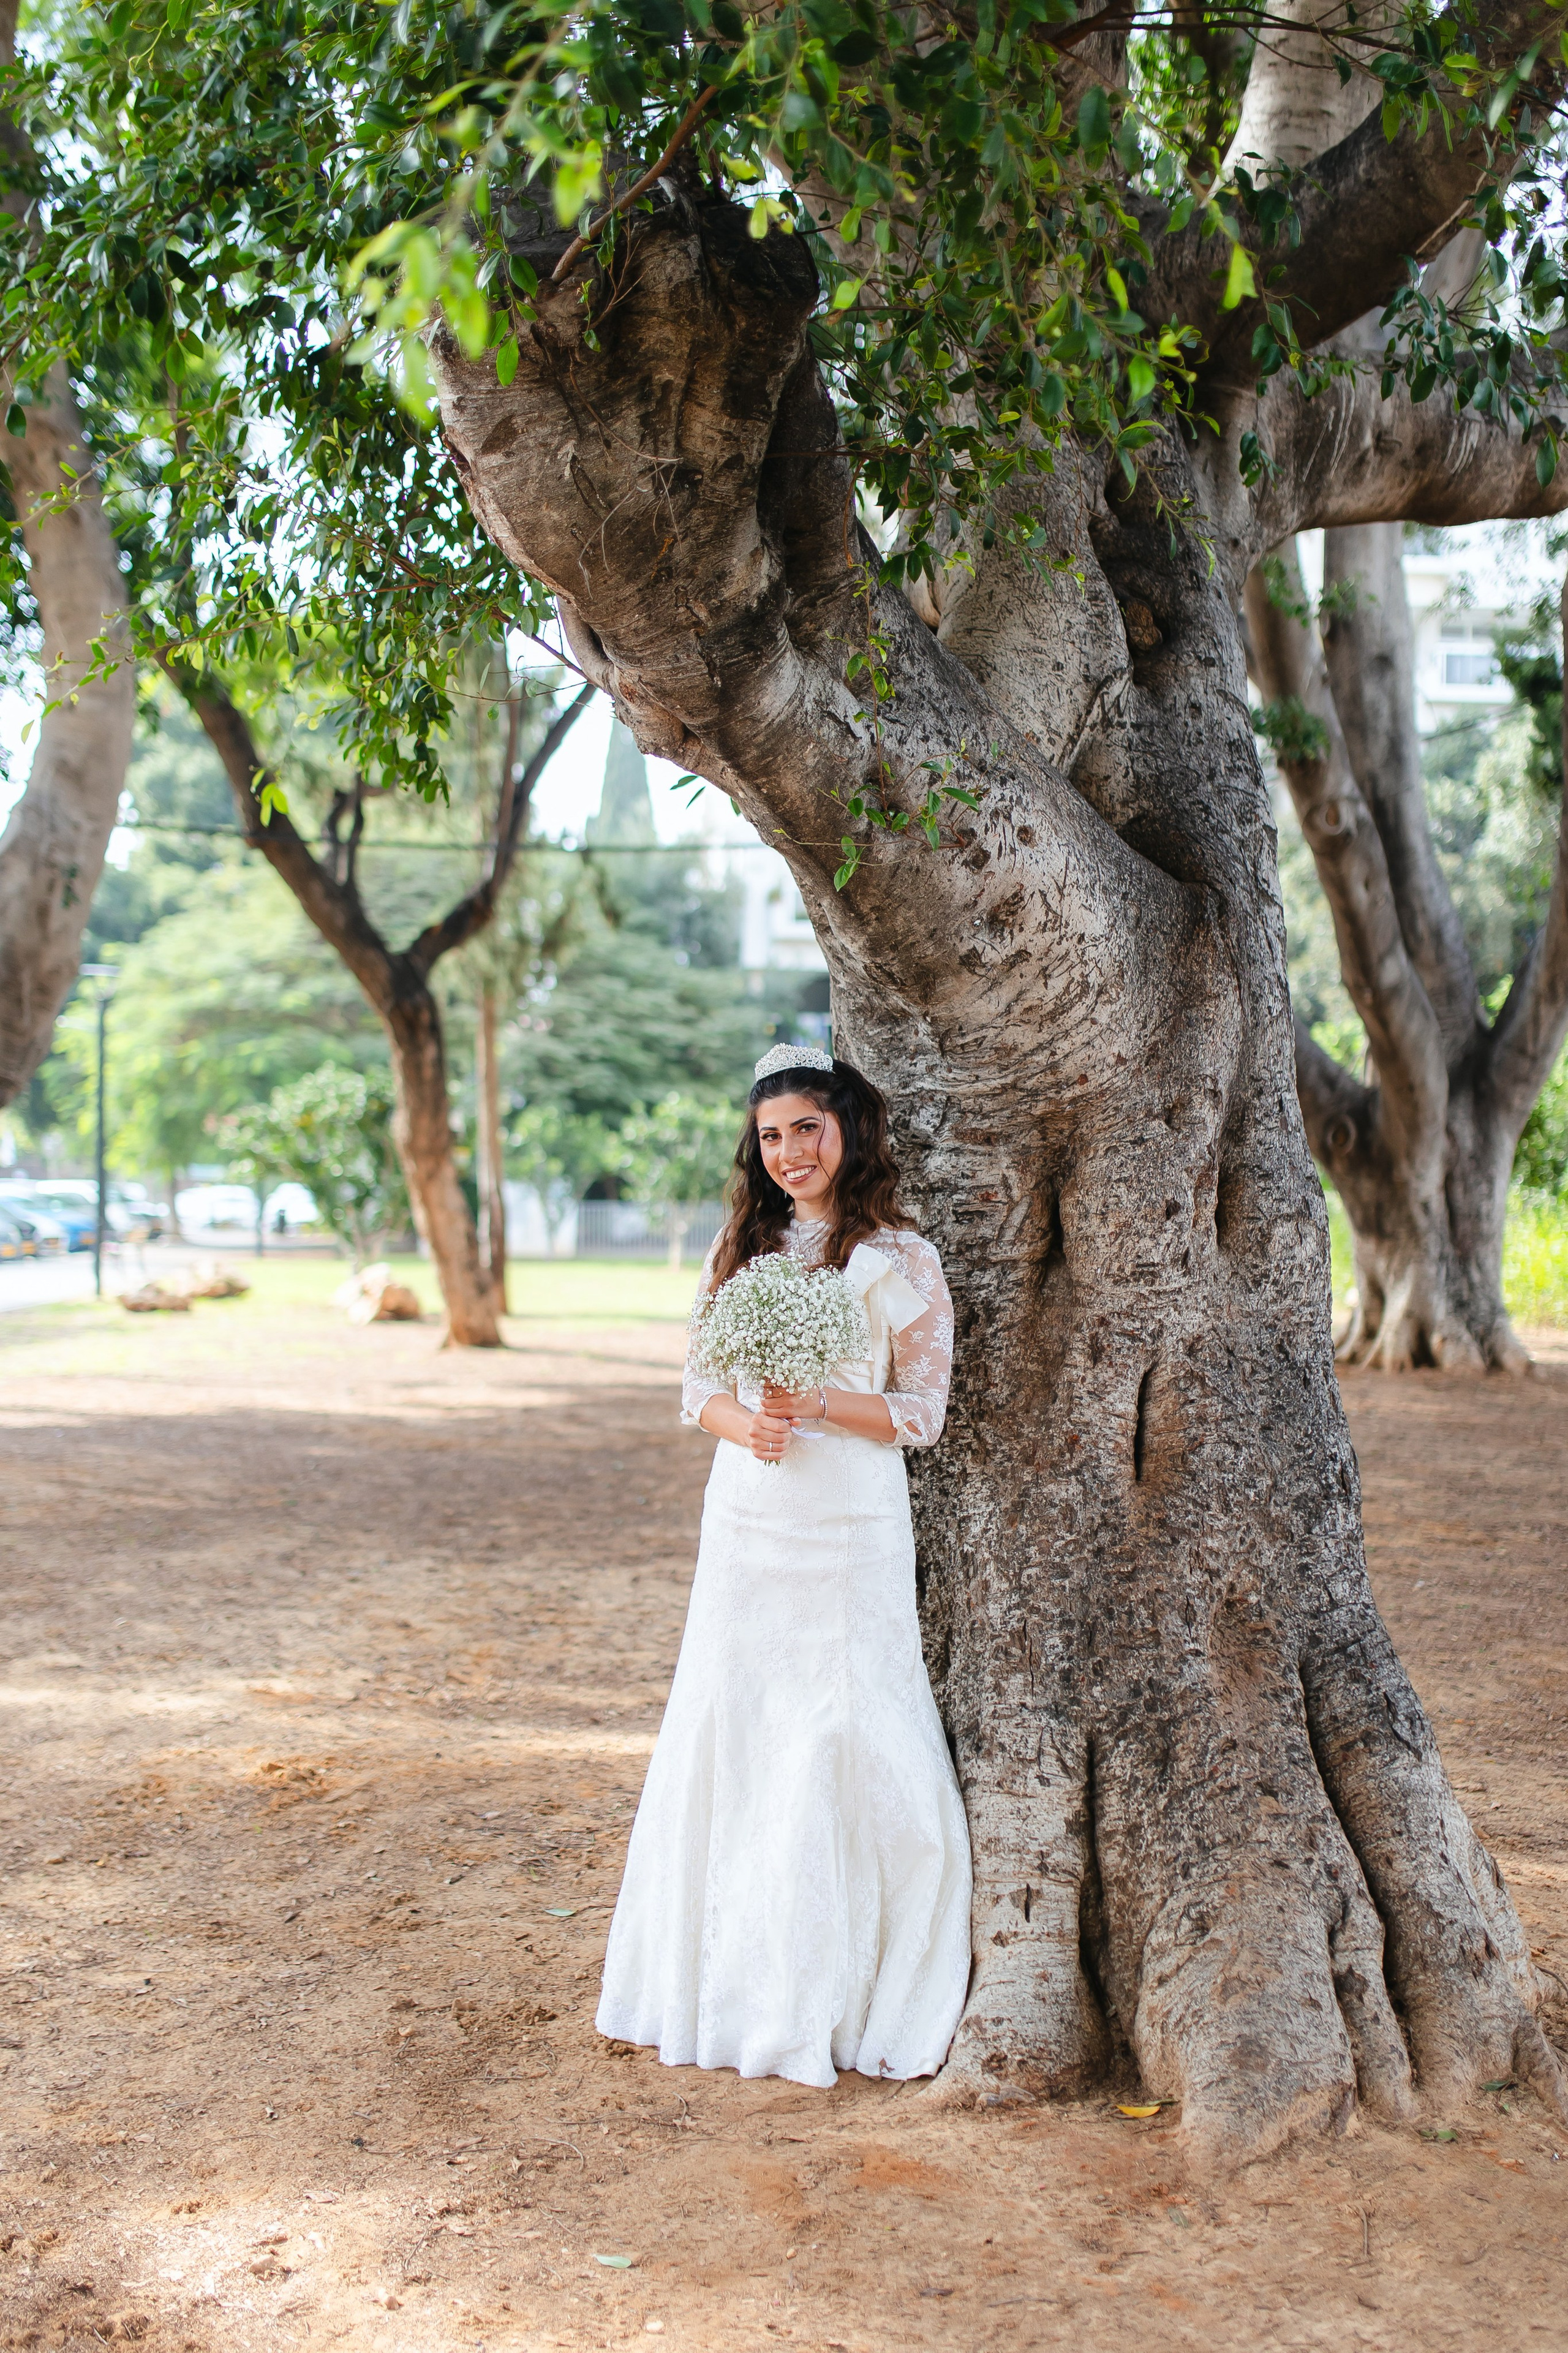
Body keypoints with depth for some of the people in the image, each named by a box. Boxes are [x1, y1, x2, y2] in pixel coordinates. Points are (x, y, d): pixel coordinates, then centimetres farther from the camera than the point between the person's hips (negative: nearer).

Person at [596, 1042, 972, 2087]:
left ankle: (840, 1994, 14)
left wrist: (818, 1402, -18)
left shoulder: (903, 1261, -4)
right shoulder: (741, 1247, 10)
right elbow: (700, 1382, 10)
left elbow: (922, 1414, -5)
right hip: (744, 1524, 4)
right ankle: (736, 1980, 24)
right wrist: (744, 1424, -12)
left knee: (847, 1747, -2)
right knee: (727, 1737, 8)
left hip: (851, 1534, -4)